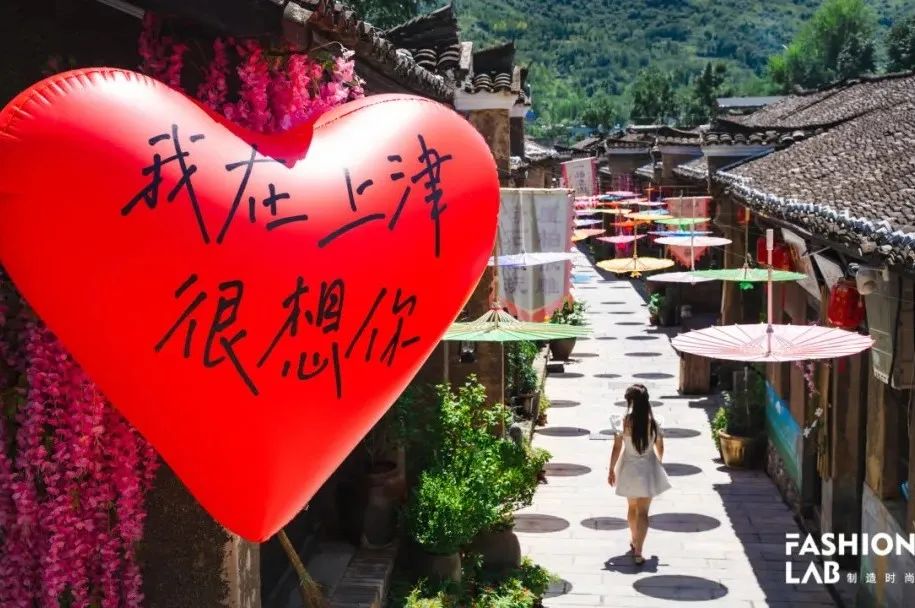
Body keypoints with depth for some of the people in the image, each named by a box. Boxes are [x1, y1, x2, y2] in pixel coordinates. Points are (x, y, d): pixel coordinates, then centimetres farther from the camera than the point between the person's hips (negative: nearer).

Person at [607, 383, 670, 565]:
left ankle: (635, 542, 39)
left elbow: (617, 448, -11)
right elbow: (660, 448, 1)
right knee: (643, 512, 3)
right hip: (648, 470, 0)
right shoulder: (653, 422, -9)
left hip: (629, 470, 0)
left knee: (632, 507, 22)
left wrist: (612, 470, 1)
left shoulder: (624, 422, -15)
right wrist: (658, 464, 20)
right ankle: (638, 552, -4)